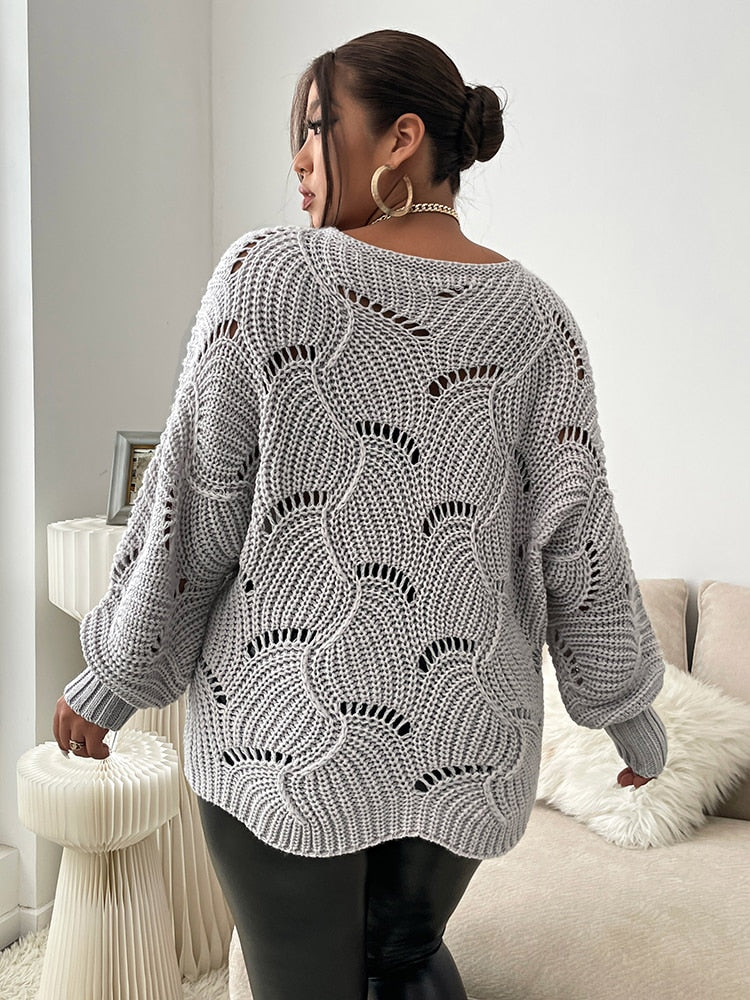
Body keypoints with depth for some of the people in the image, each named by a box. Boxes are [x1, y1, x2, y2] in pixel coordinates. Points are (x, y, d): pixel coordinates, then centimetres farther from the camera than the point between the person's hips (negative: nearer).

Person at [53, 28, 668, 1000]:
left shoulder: (269, 274, -9)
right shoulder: (535, 316, -1)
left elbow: (192, 507, -8)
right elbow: (575, 535, -2)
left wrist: (111, 679, 5)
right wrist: (631, 711, 12)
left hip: (289, 731, -3)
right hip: (466, 736, 4)